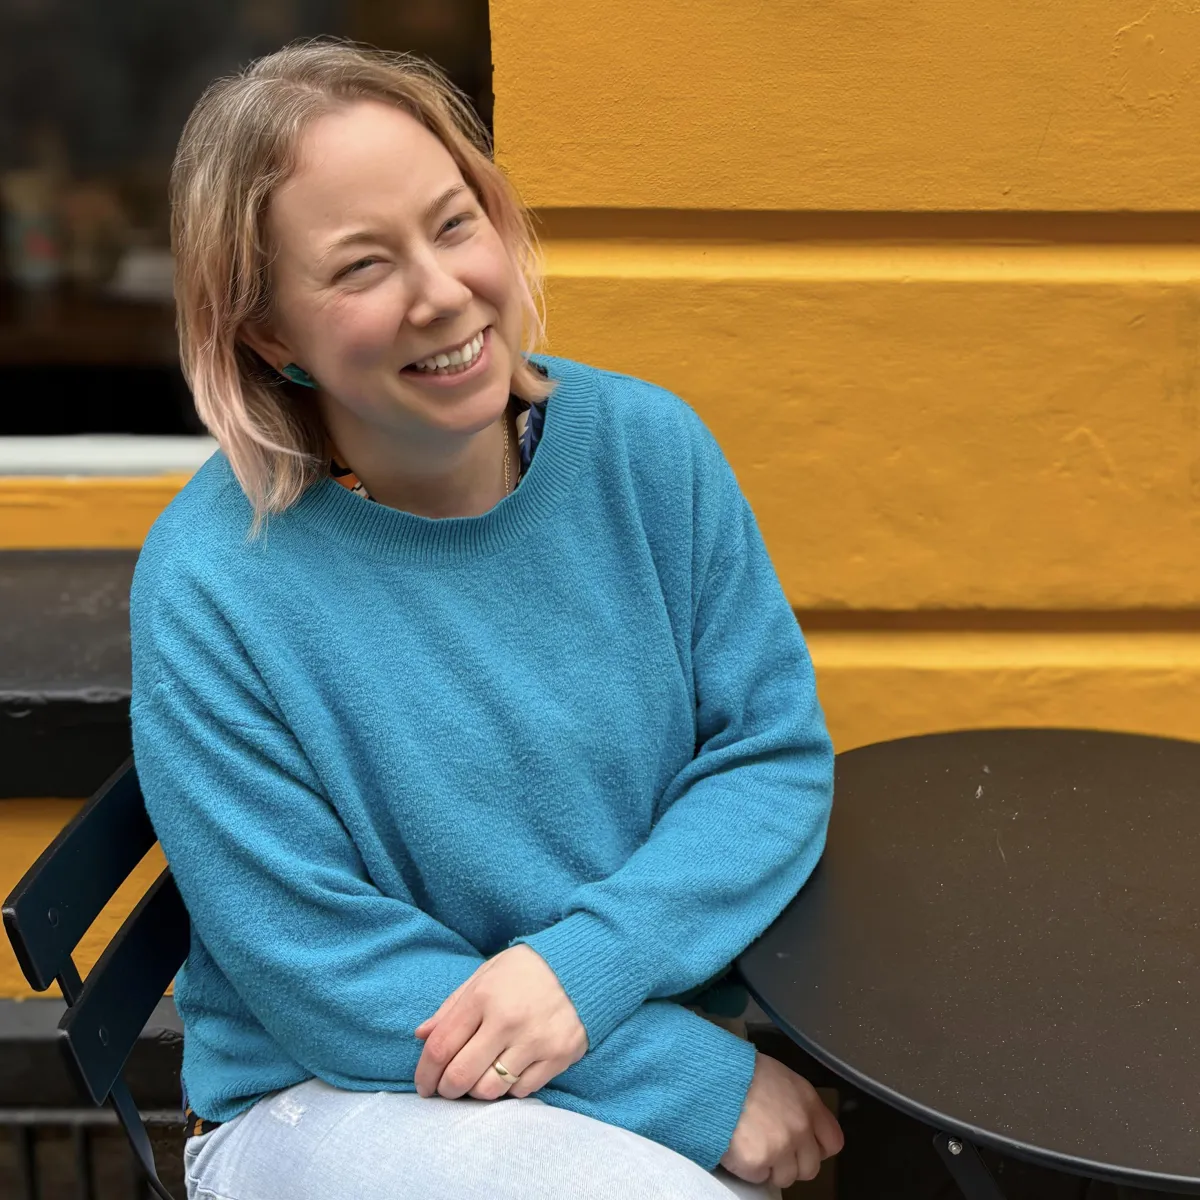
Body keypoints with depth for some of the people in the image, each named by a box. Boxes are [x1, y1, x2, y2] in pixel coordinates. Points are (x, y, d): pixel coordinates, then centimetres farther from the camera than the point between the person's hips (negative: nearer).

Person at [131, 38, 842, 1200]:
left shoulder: (646, 446, -6)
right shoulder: (210, 585, -16)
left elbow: (774, 748, -2)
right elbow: (326, 975, -14)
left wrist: (583, 960, -20)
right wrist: (701, 1088, -19)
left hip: (646, 1009, 4)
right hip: (338, 1094, -3)